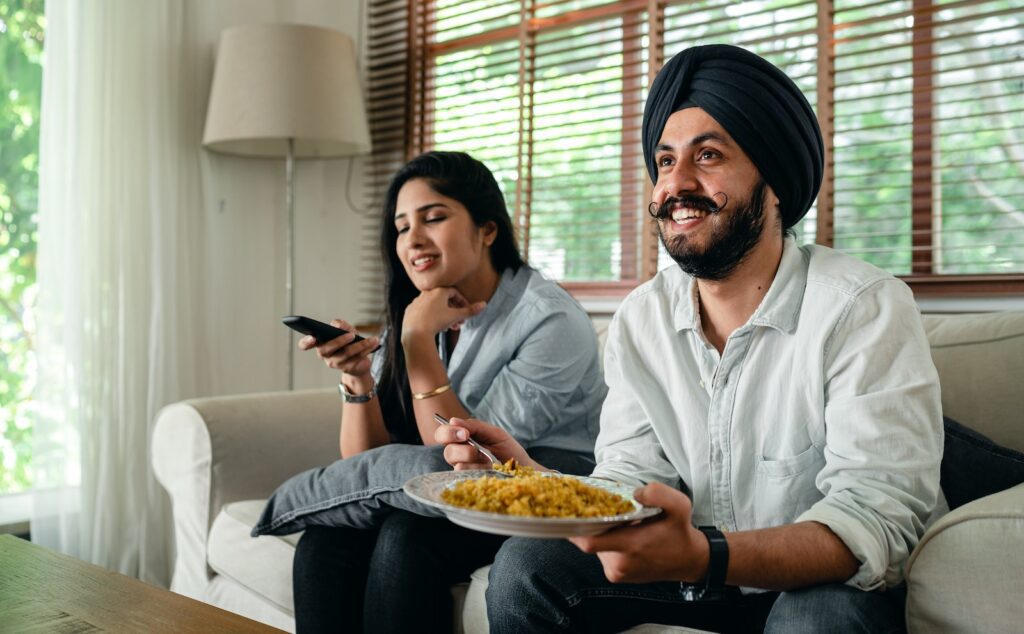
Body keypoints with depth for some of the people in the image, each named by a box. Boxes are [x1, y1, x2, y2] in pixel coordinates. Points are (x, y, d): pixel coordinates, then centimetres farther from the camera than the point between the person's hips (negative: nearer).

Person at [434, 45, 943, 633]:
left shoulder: (866, 309, -20)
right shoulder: (639, 319, -3)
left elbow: (879, 519, -28)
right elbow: (631, 477, -5)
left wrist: (703, 558, -45)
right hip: (697, 570, 4)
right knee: (526, 564, -13)